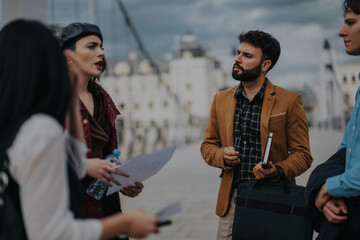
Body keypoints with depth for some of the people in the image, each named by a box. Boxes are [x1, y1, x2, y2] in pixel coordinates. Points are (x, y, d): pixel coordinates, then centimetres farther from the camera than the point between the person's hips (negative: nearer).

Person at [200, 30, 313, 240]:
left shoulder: (289, 101, -4)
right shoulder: (221, 100, 9)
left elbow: (302, 154, -2)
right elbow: (208, 145, 15)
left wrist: (277, 171, -21)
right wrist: (222, 156, -7)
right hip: (232, 199, 3)